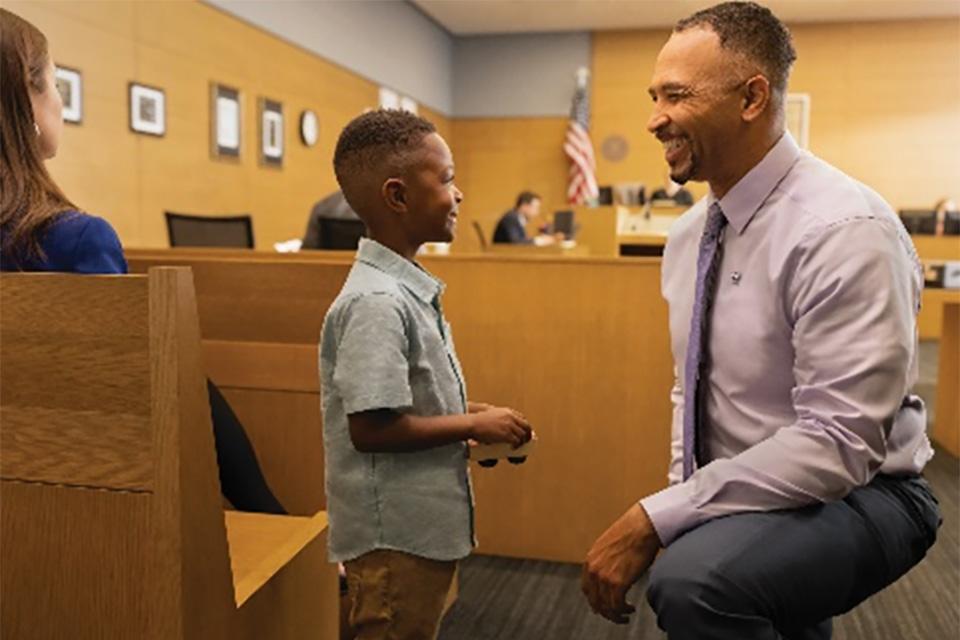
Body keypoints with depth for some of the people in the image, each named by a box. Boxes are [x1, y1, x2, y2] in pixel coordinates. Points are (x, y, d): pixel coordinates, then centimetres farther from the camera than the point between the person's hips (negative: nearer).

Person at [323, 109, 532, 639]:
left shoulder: (406, 288, 5)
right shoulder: (377, 302, -24)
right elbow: (371, 427, -26)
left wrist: (466, 413, 2)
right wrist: (474, 426, -17)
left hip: (419, 525, 9)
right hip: (393, 534, -9)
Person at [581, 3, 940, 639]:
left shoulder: (845, 231, -22)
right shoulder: (688, 233, 4)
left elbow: (838, 444, -27)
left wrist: (656, 518, -27)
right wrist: (682, 499, 2)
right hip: (735, 496, 8)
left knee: (693, 579, -30)